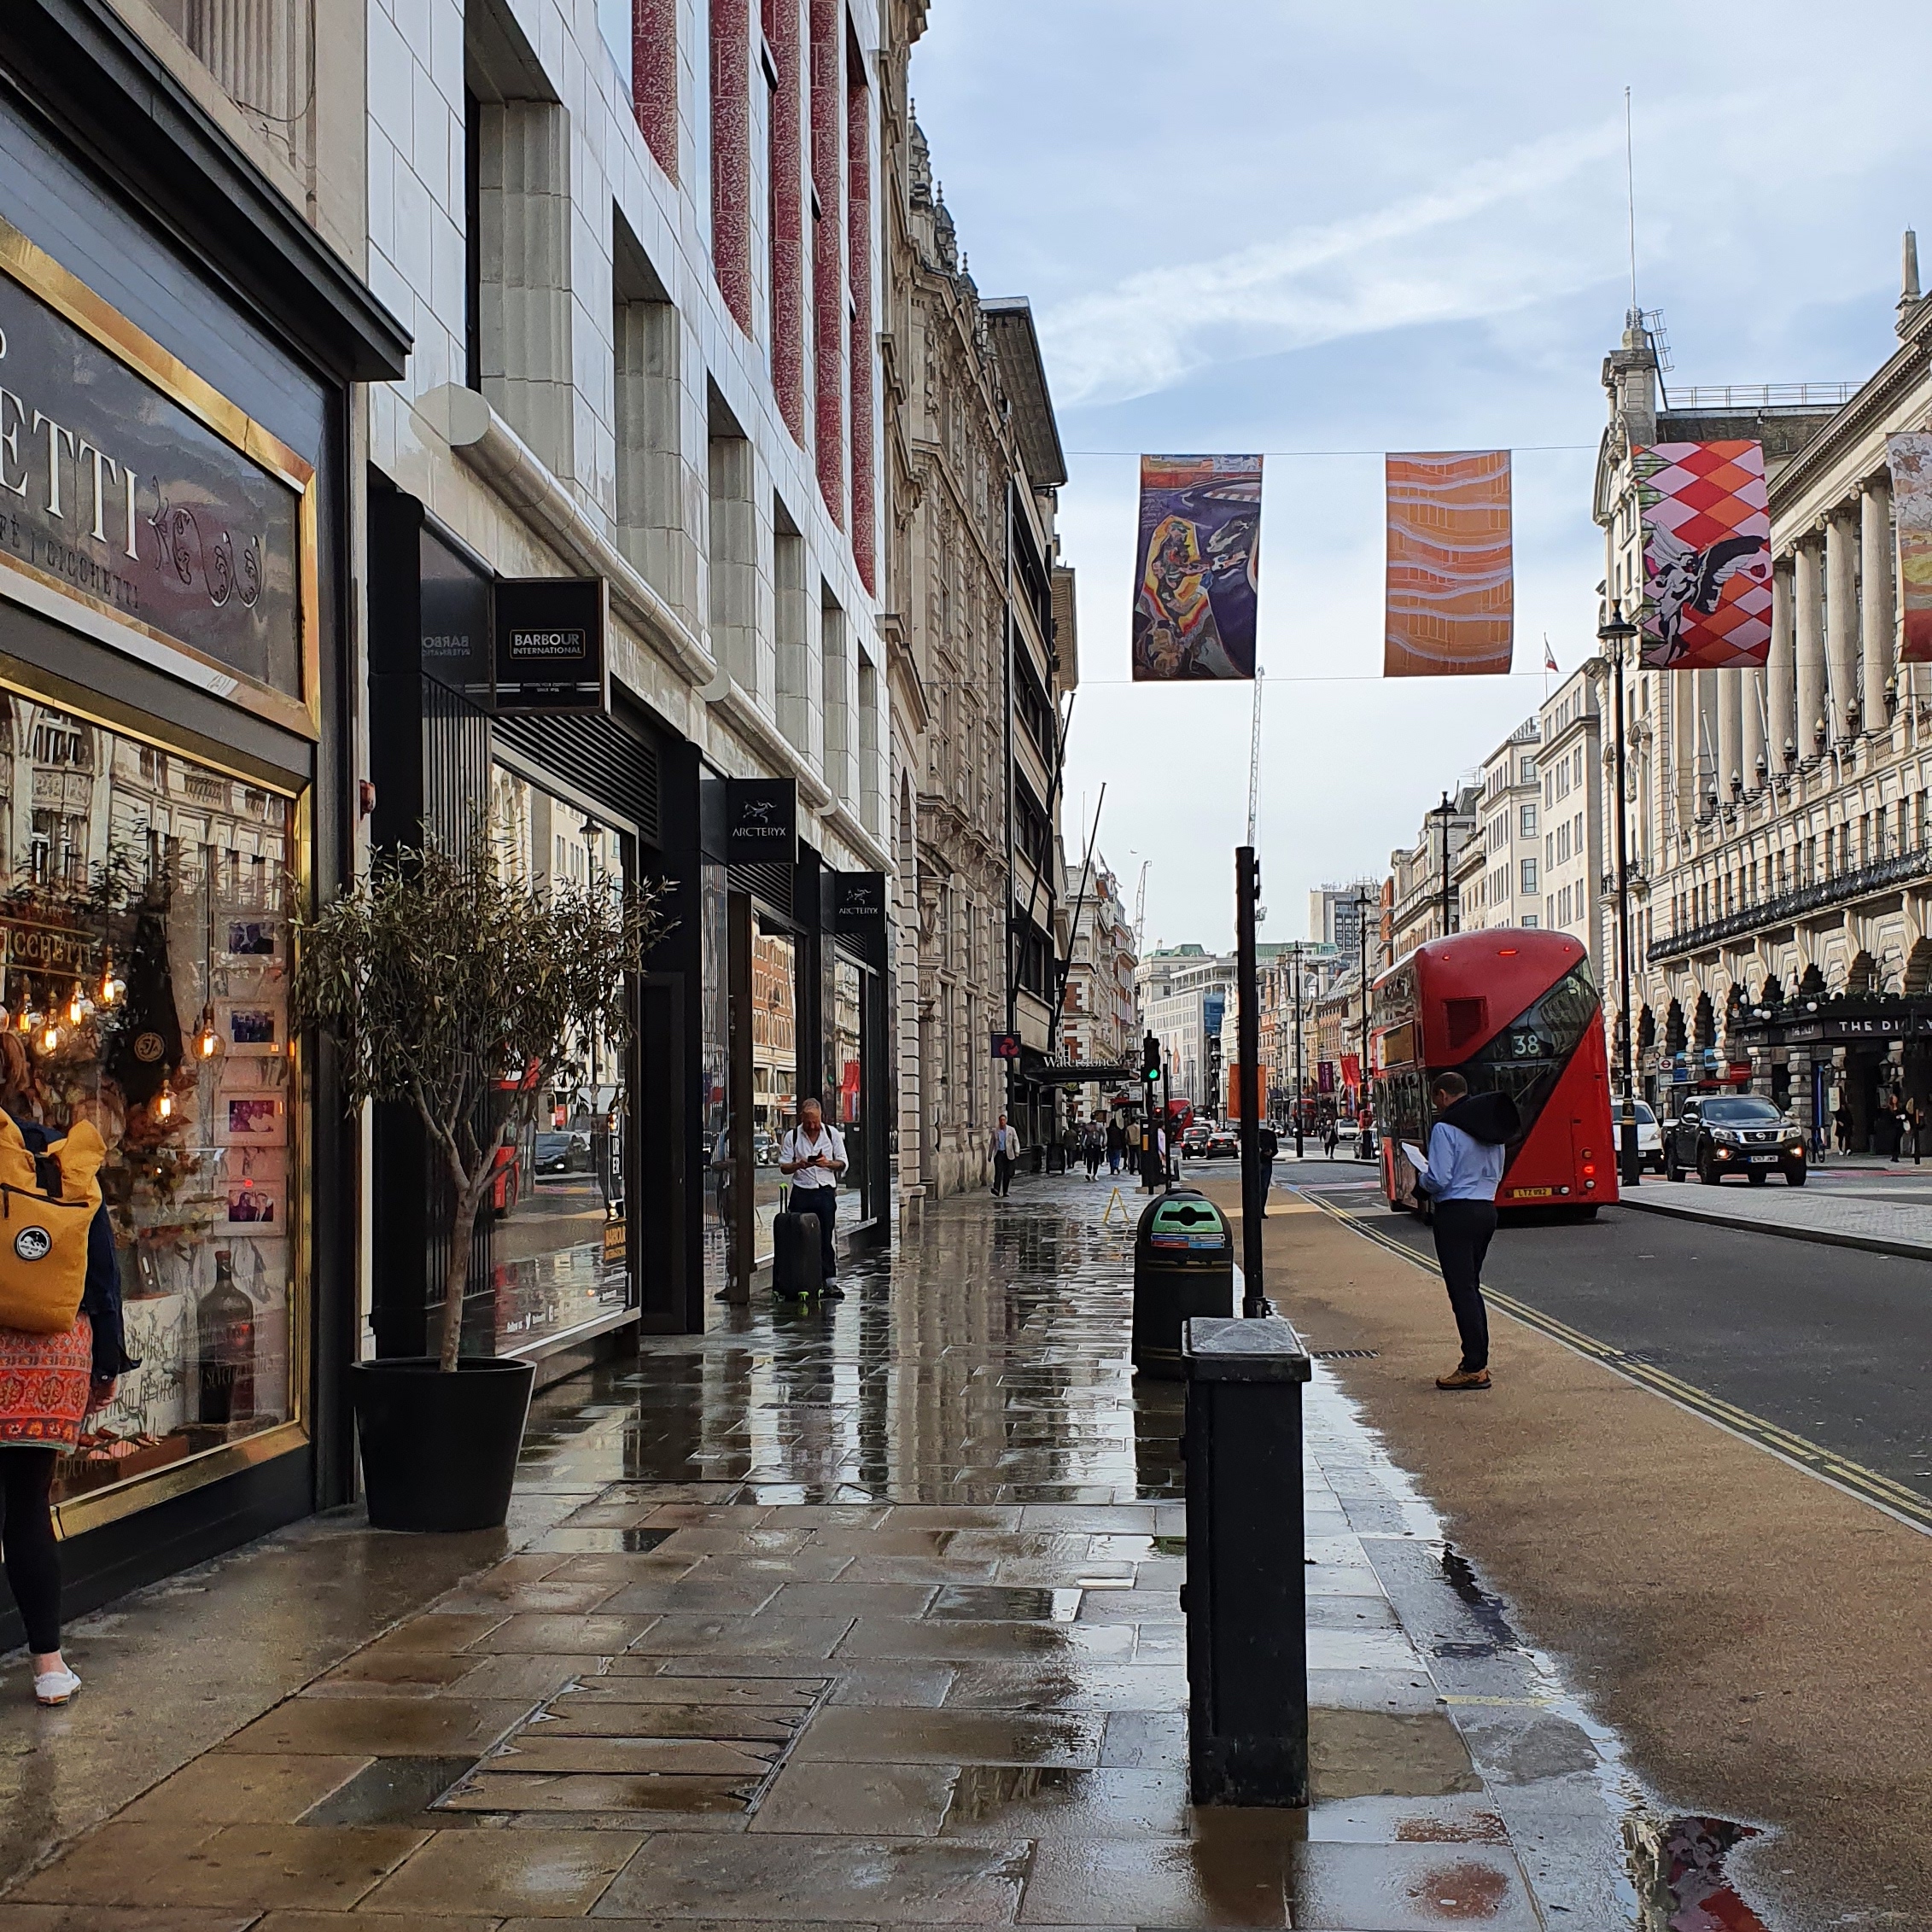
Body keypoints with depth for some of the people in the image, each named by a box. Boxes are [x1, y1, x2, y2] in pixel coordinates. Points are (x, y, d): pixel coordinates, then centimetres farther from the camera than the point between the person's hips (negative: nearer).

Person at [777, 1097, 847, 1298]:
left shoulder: (832, 1134, 6)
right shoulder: (792, 1136, 4)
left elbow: (842, 1164, 9)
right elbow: (783, 1167, 5)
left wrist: (827, 1163, -12)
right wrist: (799, 1165, -16)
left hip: (826, 1191, 0)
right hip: (801, 1192, 0)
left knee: (826, 1239, -1)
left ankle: (830, 1281, 2)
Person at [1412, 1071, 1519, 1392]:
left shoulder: (1446, 1128, -14)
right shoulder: (1494, 1128, 12)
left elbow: (1438, 1181, -18)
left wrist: (1421, 1180, 1)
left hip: (1456, 1213, -8)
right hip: (1486, 1209, 8)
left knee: (1461, 1290, -5)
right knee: (1471, 1287, 17)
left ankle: (1473, 1369, -5)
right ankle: (1479, 1362, 18)